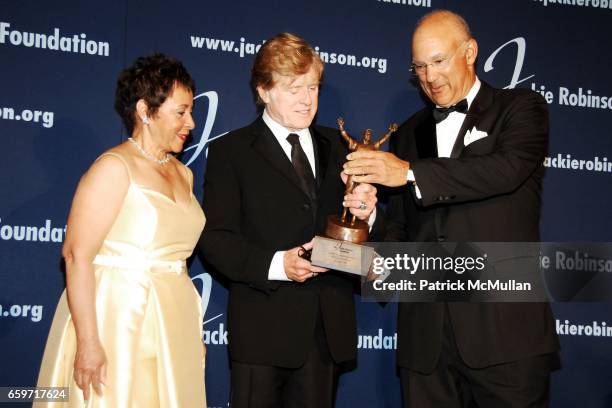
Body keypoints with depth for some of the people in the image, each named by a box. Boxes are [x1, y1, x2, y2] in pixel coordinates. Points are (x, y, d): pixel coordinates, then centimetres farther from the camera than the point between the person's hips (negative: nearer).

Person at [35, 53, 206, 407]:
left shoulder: (183, 173, 14)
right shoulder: (114, 168, -10)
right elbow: (77, 255, -16)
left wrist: (193, 334, 16)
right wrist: (88, 341, -22)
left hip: (172, 327, 7)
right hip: (118, 322, -7)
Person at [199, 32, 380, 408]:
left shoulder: (336, 147, 13)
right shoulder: (231, 152, 0)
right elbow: (214, 239, -7)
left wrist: (366, 212, -9)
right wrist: (276, 264, -21)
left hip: (329, 328, 4)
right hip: (263, 329, -4)